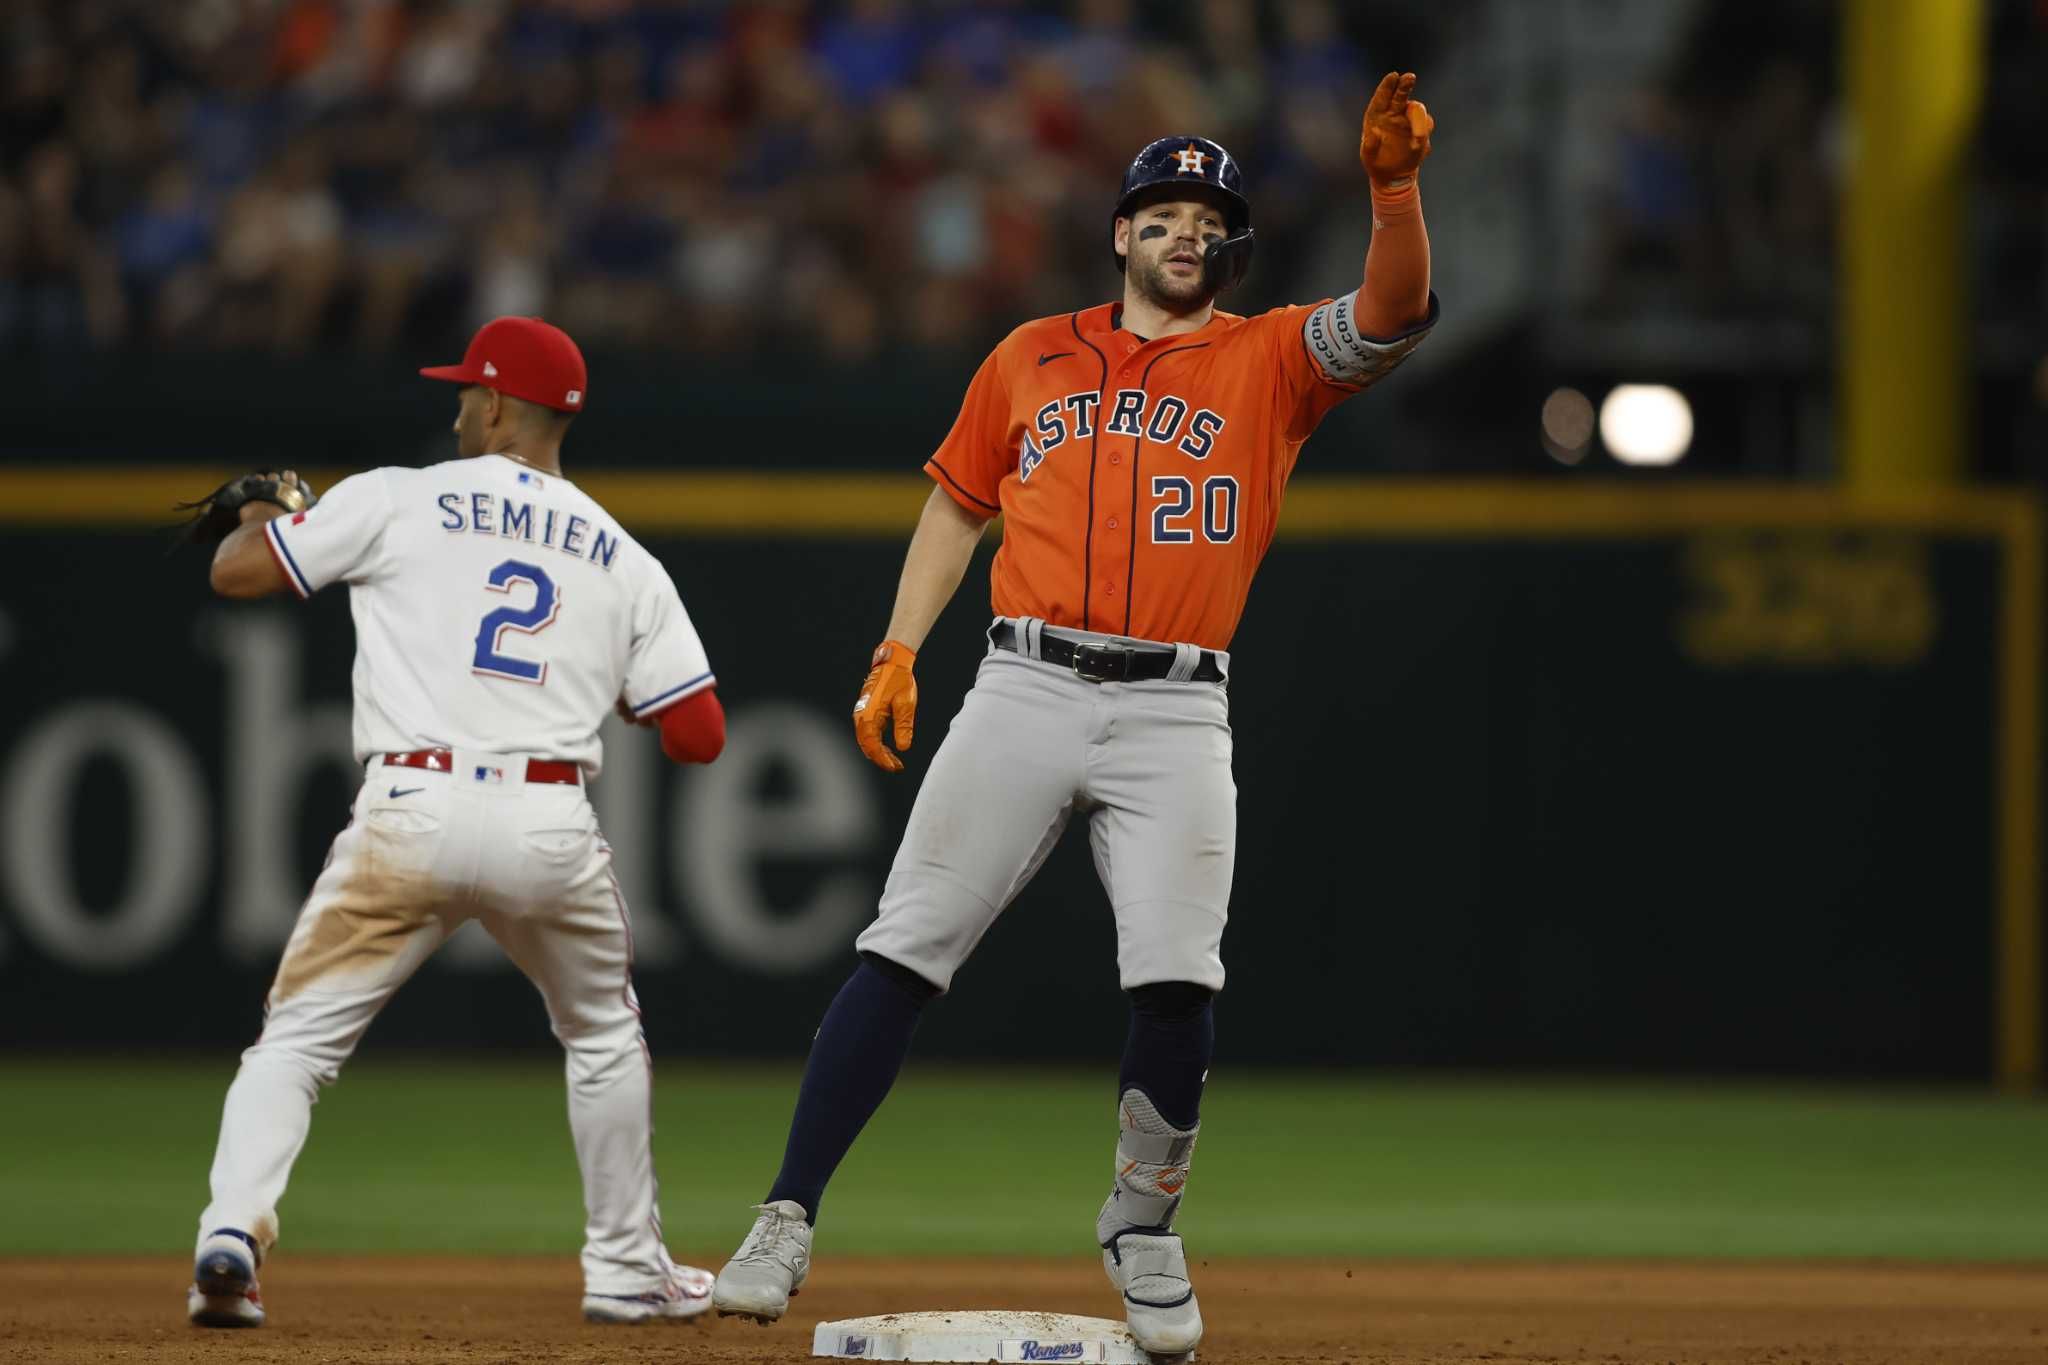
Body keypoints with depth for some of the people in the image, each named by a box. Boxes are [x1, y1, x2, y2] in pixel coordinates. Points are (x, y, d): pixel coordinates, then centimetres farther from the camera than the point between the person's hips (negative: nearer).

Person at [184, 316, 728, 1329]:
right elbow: (699, 735, 11)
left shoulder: (397, 502, 6)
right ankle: (627, 1271, 30)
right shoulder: (624, 562, 14)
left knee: (297, 1037, 4)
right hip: (552, 828, 2)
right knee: (603, 1037, 27)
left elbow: (233, 571, 9)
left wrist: (267, 514, 33)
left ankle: (232, 1235, -18)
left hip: (410, 817, -2)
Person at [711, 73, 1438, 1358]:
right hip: (1028, 688, 1)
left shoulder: (1271, 361, 8)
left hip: (1176, 715, -1)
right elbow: (957, 501, 21)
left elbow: (1395, 313, -9)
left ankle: (1144, 1228, 10)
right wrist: (899, 650, 10)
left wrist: (1393, 188, -26)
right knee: (906, 950, -6)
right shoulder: (1034, 357, 15)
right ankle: (788, 1220, -4)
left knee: (1177, 977, -13)